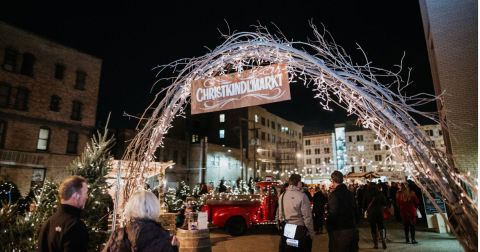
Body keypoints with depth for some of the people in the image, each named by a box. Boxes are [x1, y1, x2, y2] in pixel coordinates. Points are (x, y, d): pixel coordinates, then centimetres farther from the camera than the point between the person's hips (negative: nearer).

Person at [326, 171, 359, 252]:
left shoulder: (334, 194, -17)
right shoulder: (350, 193, 5)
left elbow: (332, 214, -20)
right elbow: (355, 210, 12)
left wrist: (329, 228, -7)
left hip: (339, 232, -7)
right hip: (353, 230, 7)